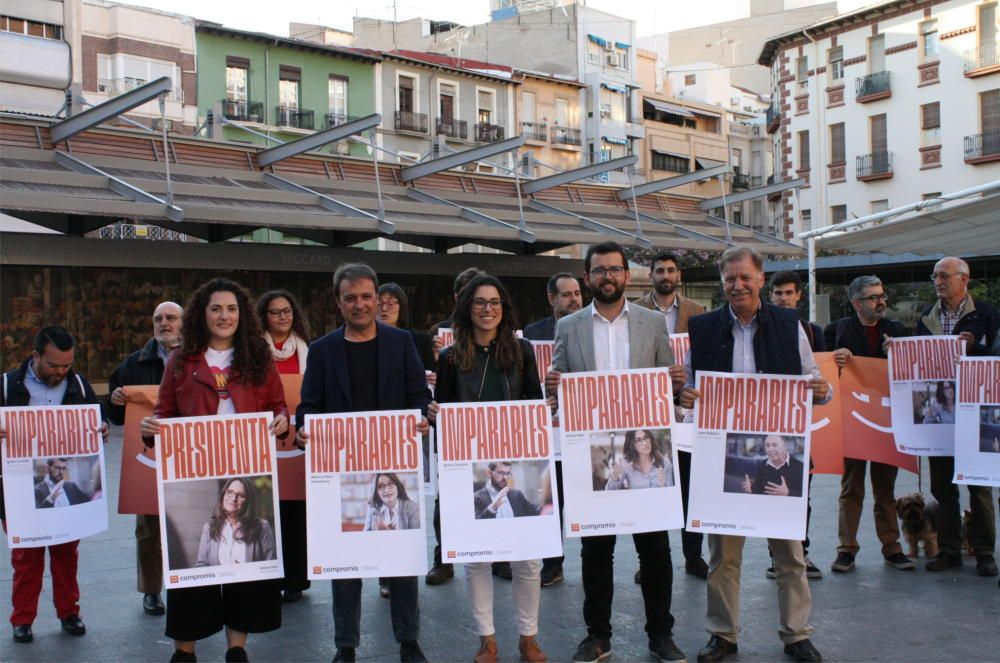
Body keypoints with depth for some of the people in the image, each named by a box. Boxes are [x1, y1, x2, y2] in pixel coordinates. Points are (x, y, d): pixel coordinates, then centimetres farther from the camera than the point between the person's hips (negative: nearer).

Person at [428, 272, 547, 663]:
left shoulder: (521, 350, 5)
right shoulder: (451, 358, 3)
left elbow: (535, 404, 8)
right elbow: (441, 412, 7)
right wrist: (434, 414, -14)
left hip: (518, 459, 0)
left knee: (528, 553, 2)